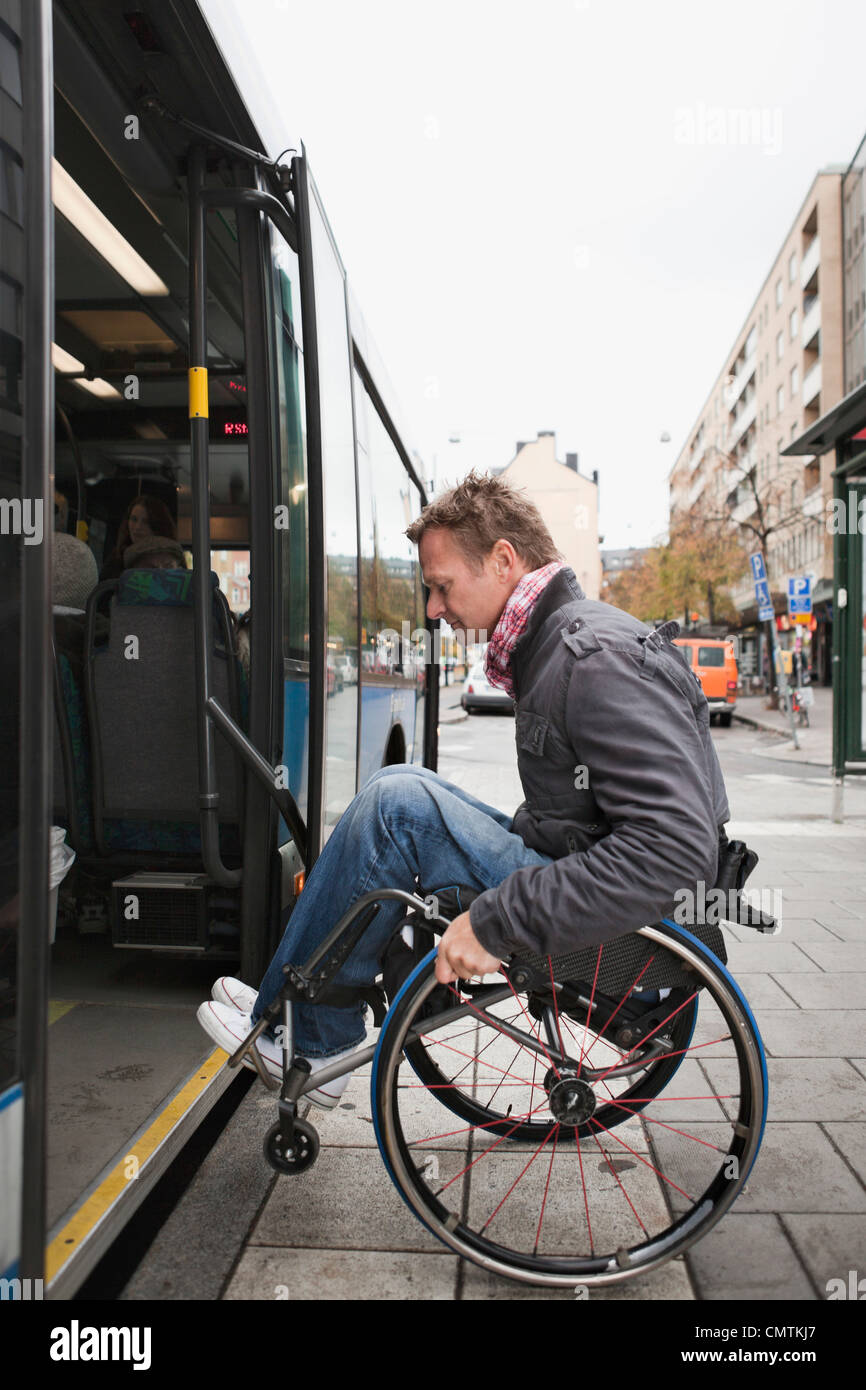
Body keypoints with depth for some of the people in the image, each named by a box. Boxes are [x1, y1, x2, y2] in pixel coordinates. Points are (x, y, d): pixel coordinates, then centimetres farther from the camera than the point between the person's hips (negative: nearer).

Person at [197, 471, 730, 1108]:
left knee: (401, 804, -18)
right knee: (404, 788, 10)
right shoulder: (548, 645, 10)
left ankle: (308, 1041, 1)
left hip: (612, 927, -10)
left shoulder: (602, 660, -21)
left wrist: (498, 922, -30)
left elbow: (677, 847, -31)